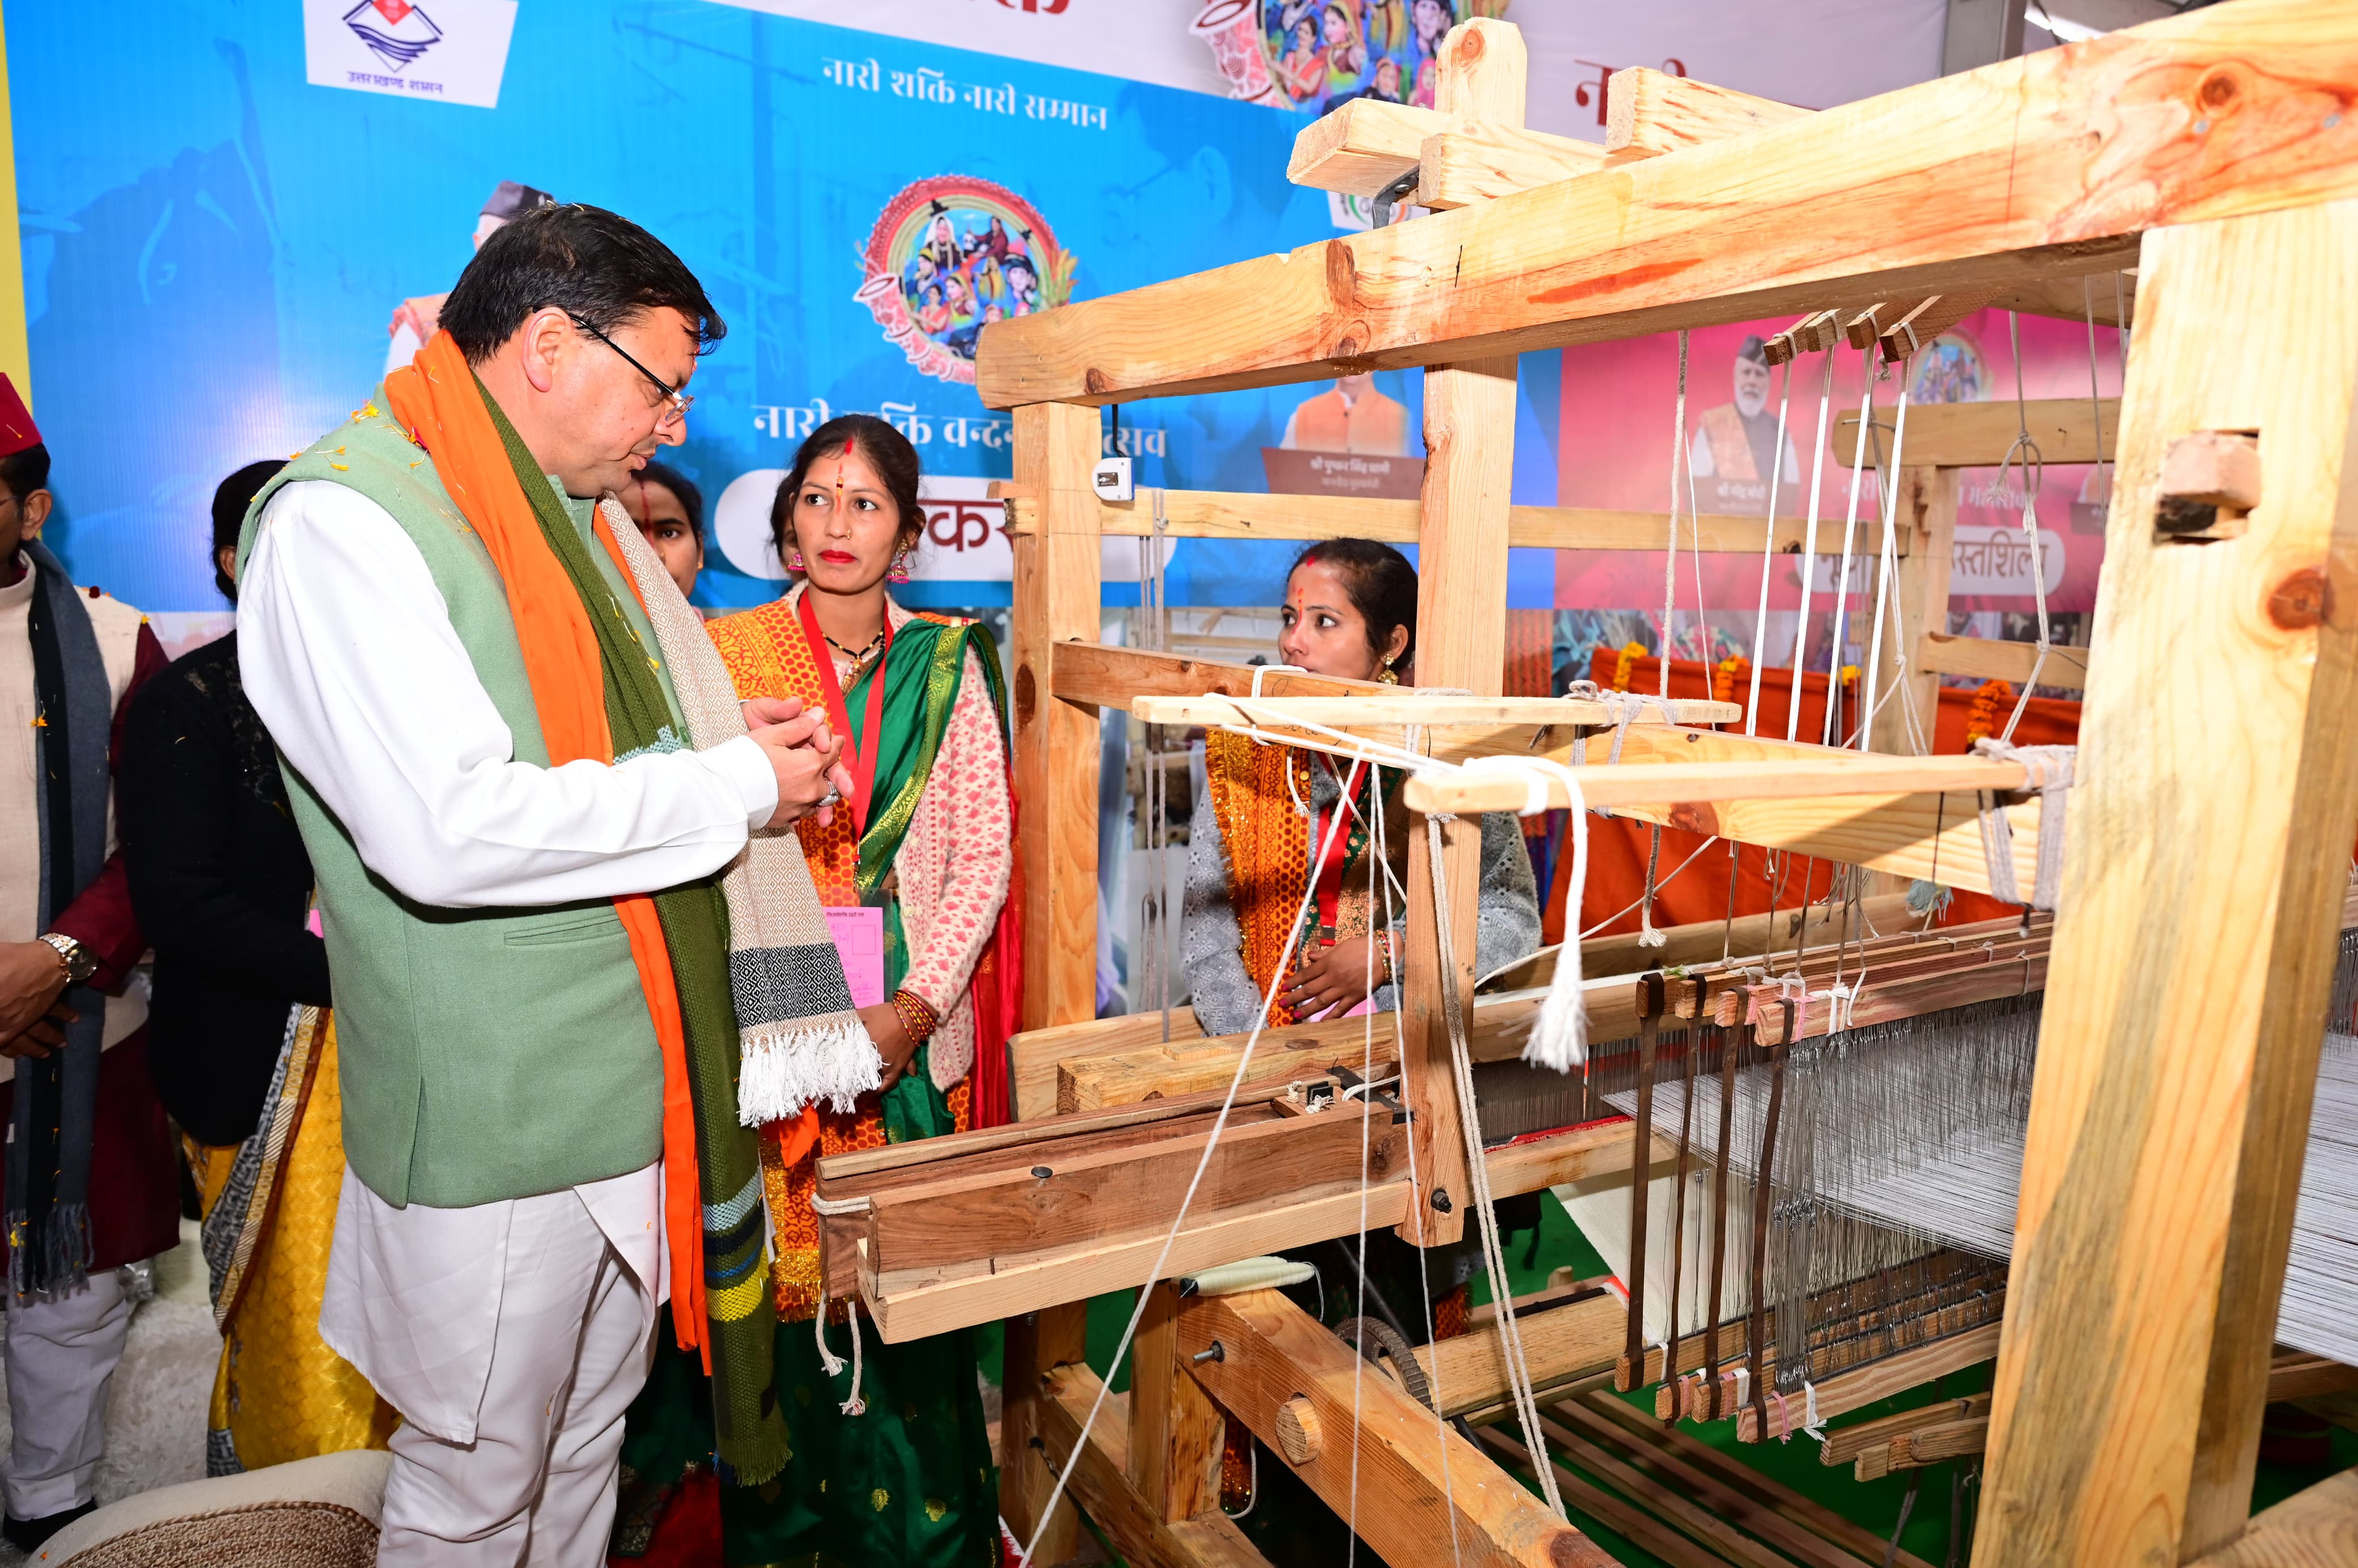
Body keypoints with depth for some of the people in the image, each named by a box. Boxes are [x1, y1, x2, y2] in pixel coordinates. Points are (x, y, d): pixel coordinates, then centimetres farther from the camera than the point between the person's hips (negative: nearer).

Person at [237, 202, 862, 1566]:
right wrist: (733, 785, -19)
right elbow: (444, 829, -29)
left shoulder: (578, 516, 13)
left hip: (639, 1082, 9)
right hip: (496, 1119, -8)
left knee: (587, 1446, 24)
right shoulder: (341, 516, -16)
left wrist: (726, 737, 5)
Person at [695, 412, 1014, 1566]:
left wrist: (915, 1007, -9)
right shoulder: (729, 656, 2)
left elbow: (982, 852, 1)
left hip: (912, 1030, 1)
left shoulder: (945, 666, 4)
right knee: (780, 1271, 6)